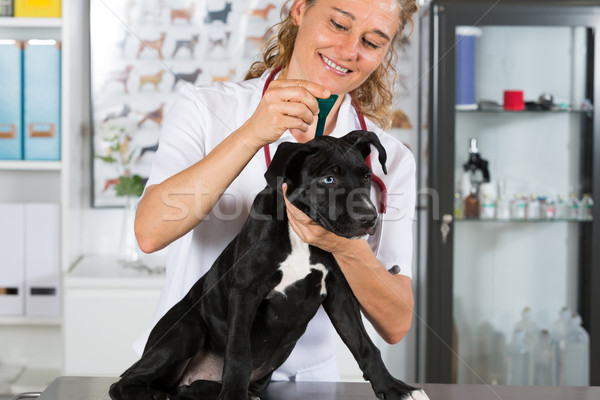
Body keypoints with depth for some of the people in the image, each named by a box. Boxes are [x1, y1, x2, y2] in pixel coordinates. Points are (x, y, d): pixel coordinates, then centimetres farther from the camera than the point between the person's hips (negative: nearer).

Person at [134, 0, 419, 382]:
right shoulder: (207, 108, -1)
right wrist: (252, 134, -26)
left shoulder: (389, 160, 2)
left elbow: (396, 324, -4)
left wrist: (347, 246, -22)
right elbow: (151, 232, -18)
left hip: (306, 378, 2)